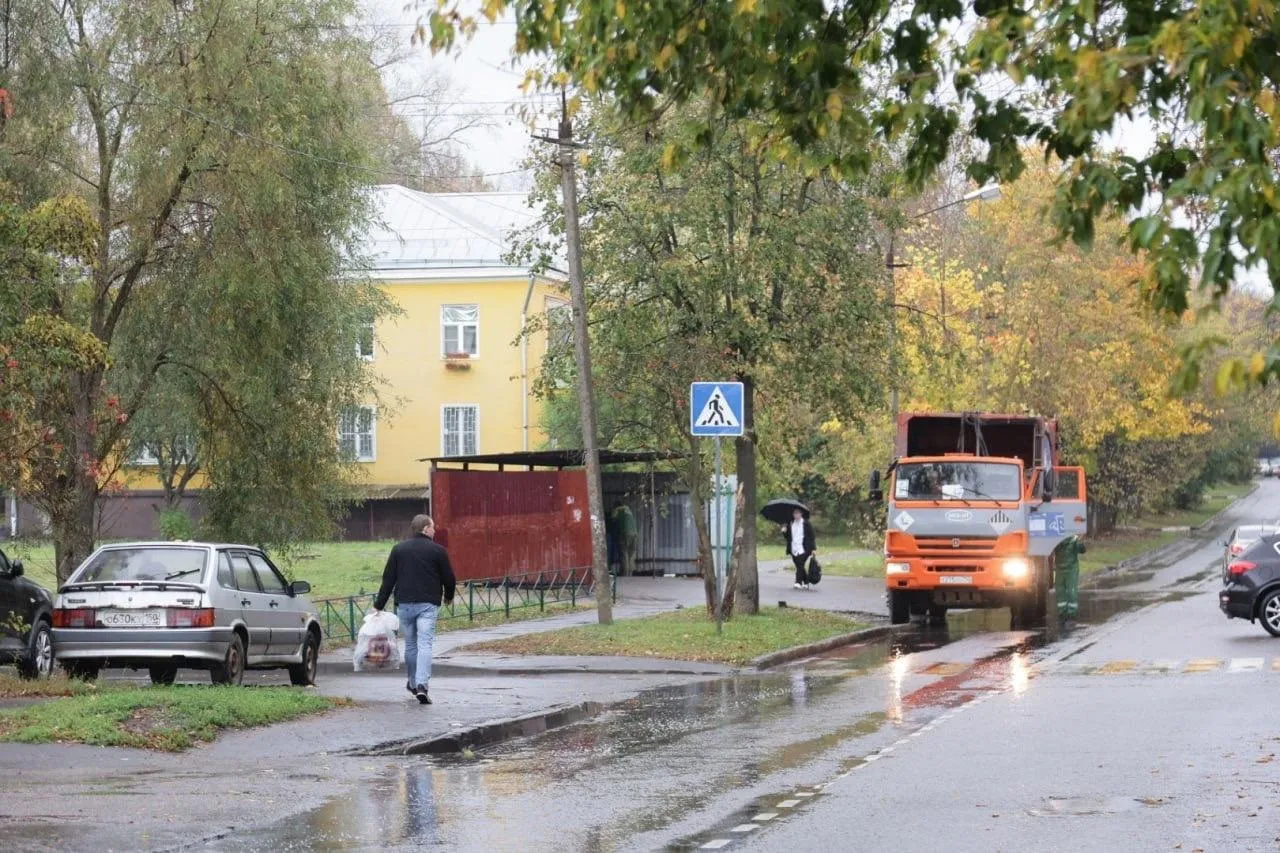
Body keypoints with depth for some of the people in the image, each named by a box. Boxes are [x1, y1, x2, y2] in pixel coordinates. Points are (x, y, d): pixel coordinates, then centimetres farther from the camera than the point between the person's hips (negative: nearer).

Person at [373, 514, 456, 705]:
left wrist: (379, 605, 8)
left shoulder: (399, 549, 8)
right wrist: (448, 596, 23)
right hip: (428, 604, -3)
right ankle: (421, 684, -21)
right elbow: (449, 579, 2)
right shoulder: (437, 551, -2)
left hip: (404, 604, 3)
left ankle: (413, 682, 29)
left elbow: (388, 580, 5)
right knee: (425, 644, -8)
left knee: (410, 644, 17)